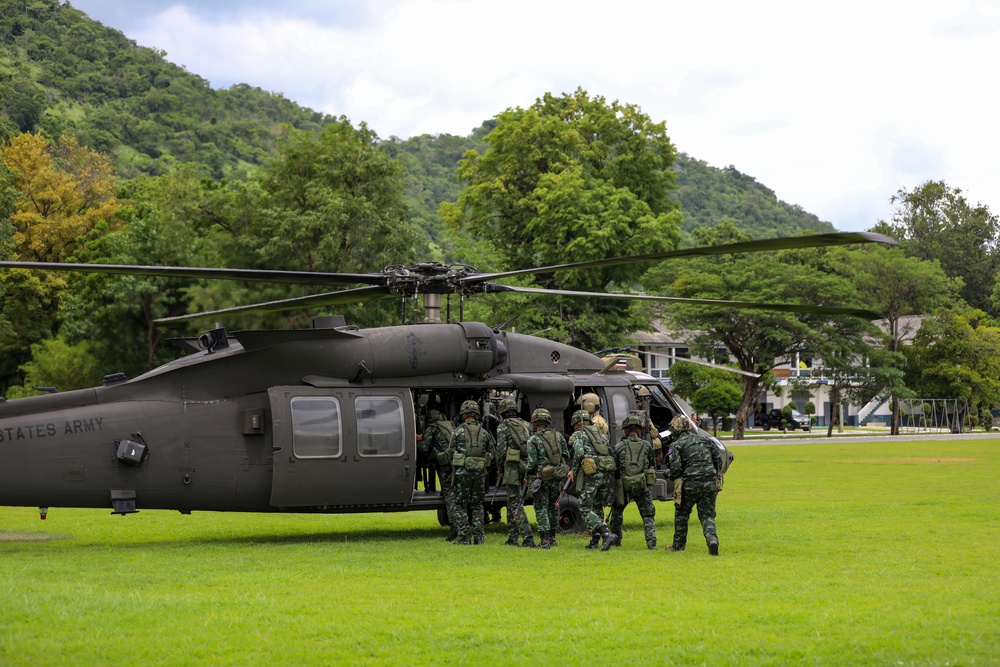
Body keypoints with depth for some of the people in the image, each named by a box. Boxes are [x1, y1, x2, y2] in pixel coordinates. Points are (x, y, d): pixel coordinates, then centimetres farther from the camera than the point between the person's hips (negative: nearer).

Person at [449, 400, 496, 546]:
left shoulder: (458, 432, -3)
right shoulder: (484, 433, 7)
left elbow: (452, 453, 1)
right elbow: (491, 452, 8)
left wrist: (454, 470, 16)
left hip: (462, 472, -3)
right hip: (480, 473, 3)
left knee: (461, 505, 4)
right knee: (477, 505, 12)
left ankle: (464, 538, -1)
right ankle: (478, 537, 7)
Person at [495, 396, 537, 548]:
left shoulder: (503, 427, -4)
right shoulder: (526, 425, 13)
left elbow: (501, 450, -9)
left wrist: (501, 469, 3)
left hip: (512, 468, -6)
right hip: (526, 467, 6)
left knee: (516, 504, -6)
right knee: (512, 503, 17)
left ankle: (528, 539, -15)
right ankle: (512, 538, 19)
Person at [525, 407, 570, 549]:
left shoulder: (533, 440, -9)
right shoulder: (558, 436, 6)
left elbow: (531, 461, -12)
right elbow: (566, 456, 8)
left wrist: (527, 476, 3)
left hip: (542, 478, -5)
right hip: (558, 477, 5)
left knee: (541, 509, -1)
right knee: (552, 507, 18)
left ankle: (545, 542, -8)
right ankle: (552, 539, 23)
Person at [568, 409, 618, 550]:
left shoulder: (578, 435, 4)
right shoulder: (599, 434, 25)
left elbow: (579, 453, -12)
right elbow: (611, 453, 20)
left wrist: (574, 472, -1)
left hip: (591, 474, -7)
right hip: (606, 473, 7)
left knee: (585, 509, -5)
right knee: (598, 507, 18)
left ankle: (607, 534, -22)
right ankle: (594, 541, 18)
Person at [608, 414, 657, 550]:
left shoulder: (619, 447, 2)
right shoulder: (647, 445, 7)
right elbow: (653, 466, 13)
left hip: (624, 486, 0)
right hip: (642, 487, 1)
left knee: (616, 512, 21)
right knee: (648, 515, 7)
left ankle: (615, 540, 24)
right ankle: (651, 543, -8)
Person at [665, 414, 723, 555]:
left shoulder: (677, 445, -2)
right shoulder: (705, 440, 14)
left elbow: (675, 468, -10)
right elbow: (718, 459, 15)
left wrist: (674, 479, 10)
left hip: (690, 484, -3)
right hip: (710, 484, 3)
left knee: (681, 513, 17)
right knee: (707, 515, 6)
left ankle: (679, 545, 26)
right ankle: (712, 539, -21)